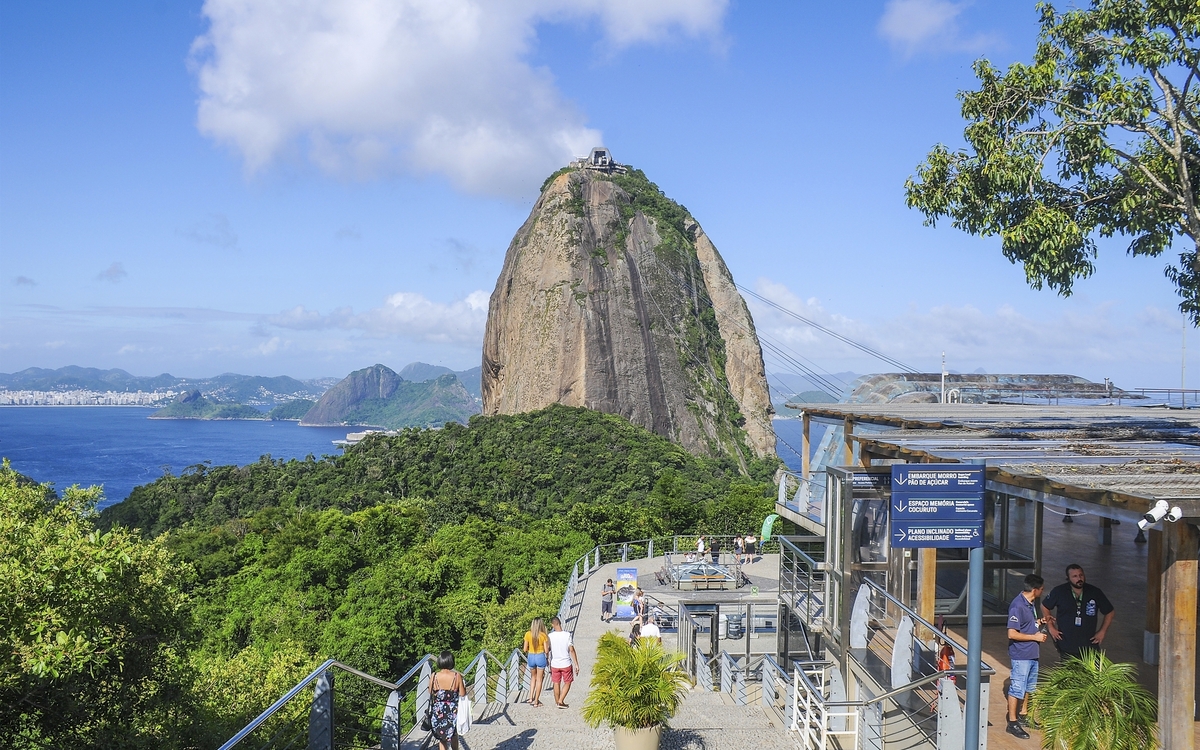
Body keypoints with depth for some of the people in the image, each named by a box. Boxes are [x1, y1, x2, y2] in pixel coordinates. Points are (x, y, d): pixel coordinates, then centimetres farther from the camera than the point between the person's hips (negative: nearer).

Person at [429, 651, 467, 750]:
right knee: (454, 734, 26)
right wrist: (463, 685, 8)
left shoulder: (434, 676, -12)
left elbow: (430, 693, 0)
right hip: (453, 711, 0)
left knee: (441, 737, 15)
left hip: (438, 711, 0)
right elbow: (462, 694, -10)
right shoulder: (457, 676, -15)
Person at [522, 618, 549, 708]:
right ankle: (536, 701, 13)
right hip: (540, 657, -2)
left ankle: (531, 698, 17)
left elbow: (525, 649, -3)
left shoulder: (528, 634, -7)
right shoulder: (543, 635, -12)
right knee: (539, 679, 10)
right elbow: (546, 650, -9)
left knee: (533, 677, 25)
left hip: (531, 657, 2)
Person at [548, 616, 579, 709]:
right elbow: (571, 650, -14)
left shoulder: (550, 636, -8)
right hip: (566, 664, -2)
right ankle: (560, 701, 7)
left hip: (554, 664, 2)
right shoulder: (567, 635, -13)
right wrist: (576, 664, -8)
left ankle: (557, 702, 27)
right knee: (567, 683, 15)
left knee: (556, 684, 16)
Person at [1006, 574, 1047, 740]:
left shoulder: (1030, 603, 6)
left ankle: (1022, 715, 35)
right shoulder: (1018, 606, -24)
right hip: (1021, 655, -10)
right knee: (1017, 688, -2)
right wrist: (1035, 637, -19)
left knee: (1028, 687, 21)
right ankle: (1012, 723, 6)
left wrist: (1040, 621, 8)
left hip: (1032, 653, 10)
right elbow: (1012, 634, -25)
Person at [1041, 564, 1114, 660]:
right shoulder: (1059, 592, -4)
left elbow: (1110, 612, 10)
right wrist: (1051, 628, 4)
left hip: (1089, 645, 0)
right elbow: (1045, 607, 10)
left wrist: (1102, 632, 4)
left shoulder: (1095, 592, -3)